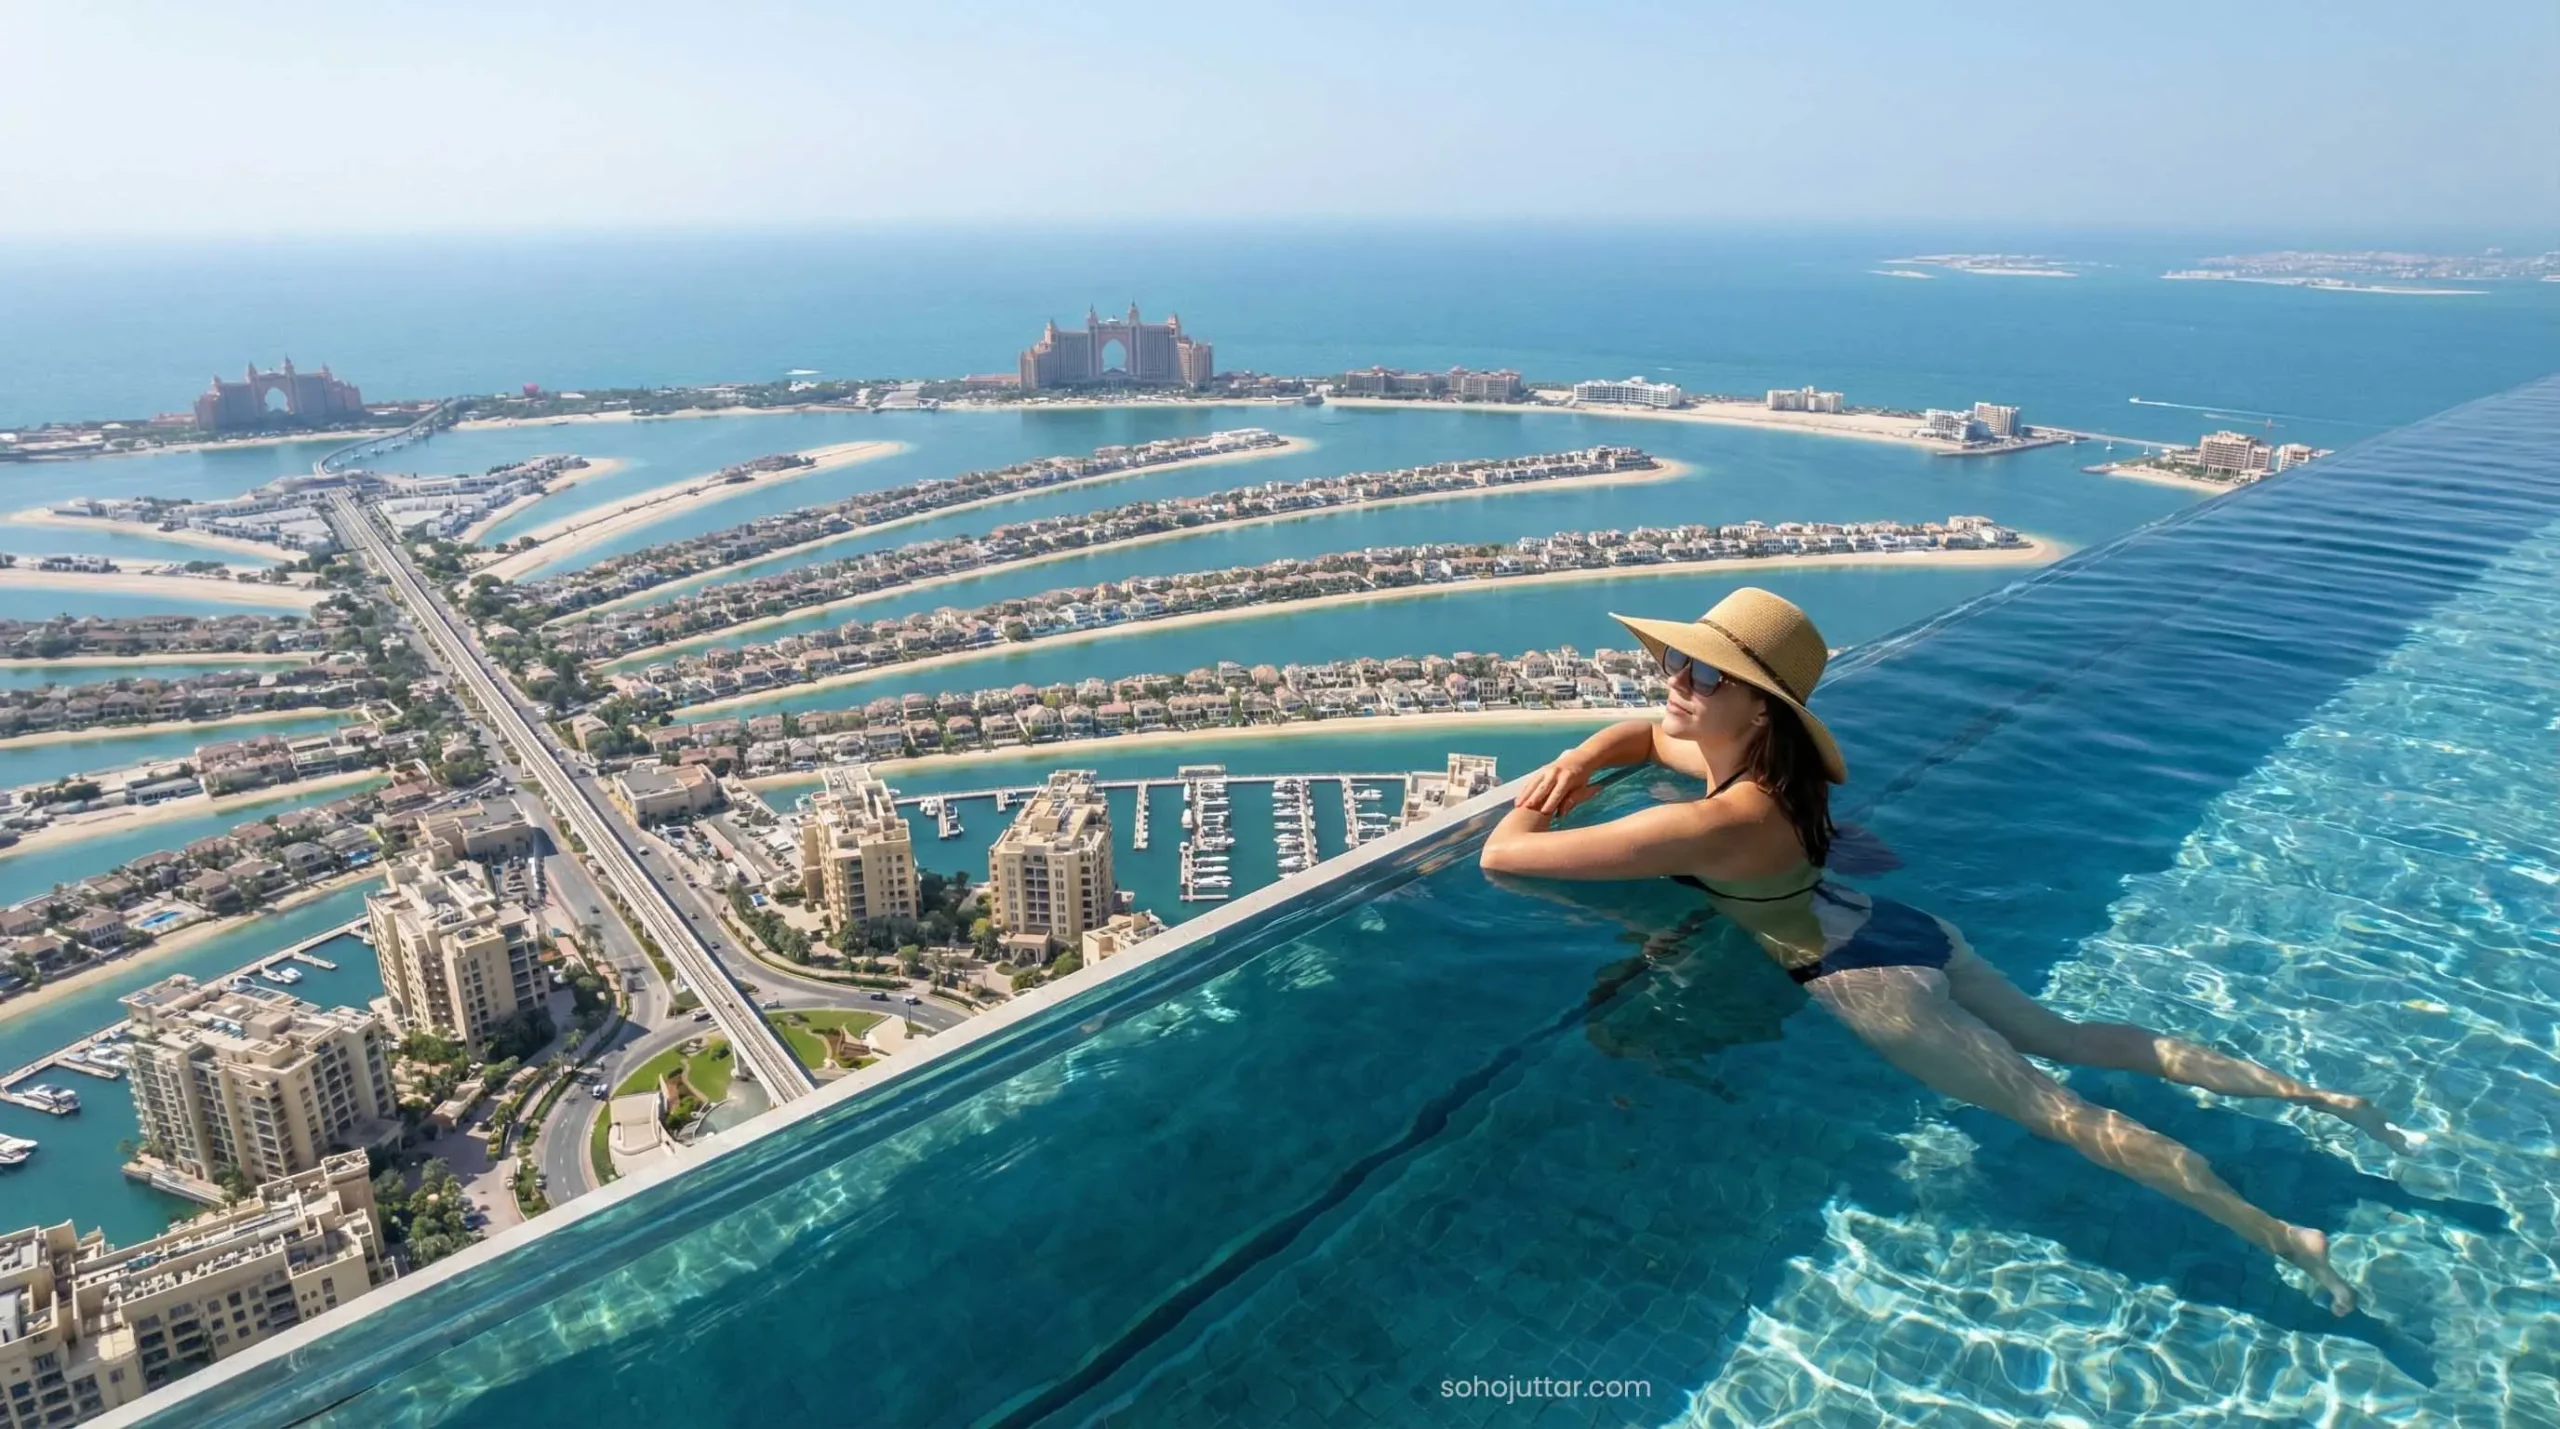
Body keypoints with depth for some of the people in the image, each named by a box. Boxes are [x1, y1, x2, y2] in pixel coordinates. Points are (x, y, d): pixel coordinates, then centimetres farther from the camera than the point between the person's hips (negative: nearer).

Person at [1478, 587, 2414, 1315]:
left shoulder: (1710, 825, -27)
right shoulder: (1742, 763, 0)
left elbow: (1503, 856, -25)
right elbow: (1644, 732, 23)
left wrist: (1531, 805, -3)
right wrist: (1575, 762, 5)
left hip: (1872, 982, -9)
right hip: (1906, 937, 9)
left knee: (2061, 1111, 3)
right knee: (2073, 1039, 22)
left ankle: (2285, 1239, 11)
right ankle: (2315, 1096, 28)